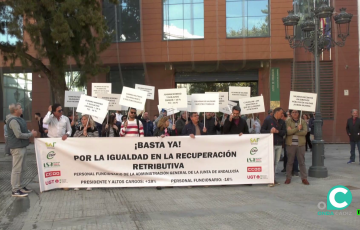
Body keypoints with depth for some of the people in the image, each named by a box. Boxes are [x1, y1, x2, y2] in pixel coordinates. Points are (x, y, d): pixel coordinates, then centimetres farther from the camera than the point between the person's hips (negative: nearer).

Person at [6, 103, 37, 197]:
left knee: (22, 168, 16)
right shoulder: (13, 121, -18)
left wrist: (30, 132, 5)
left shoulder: (18, 119, 14)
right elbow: (19, 135, -24)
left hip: (22, 146, 11)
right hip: (17, 147, -11)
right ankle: (15, 190, -2)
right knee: (17, 169, -7)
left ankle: (20, 186, 26)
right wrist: (31, 134, -14)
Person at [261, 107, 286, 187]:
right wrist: (269, 131, -17)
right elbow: (262, 130, -1)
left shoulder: (282, 122, 13)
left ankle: (273, 178, 15)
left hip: (279, 144, 5)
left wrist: (277, 131, -15)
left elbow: (284, 132, 4)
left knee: (276, 162, 7)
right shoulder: (267, 120, 1)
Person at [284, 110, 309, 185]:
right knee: (290, 161, 5)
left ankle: (304, 178, 10)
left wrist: (293, 132, -13)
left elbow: (305, 132, -8)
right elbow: (287, 132, -12)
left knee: (302, 162, 3)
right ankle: (288, 178, 14)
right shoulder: (288, 122, 3)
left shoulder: (303, 122, 7)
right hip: (290, 144, -1)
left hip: (300, 144, 1)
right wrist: (297, 129, -20)